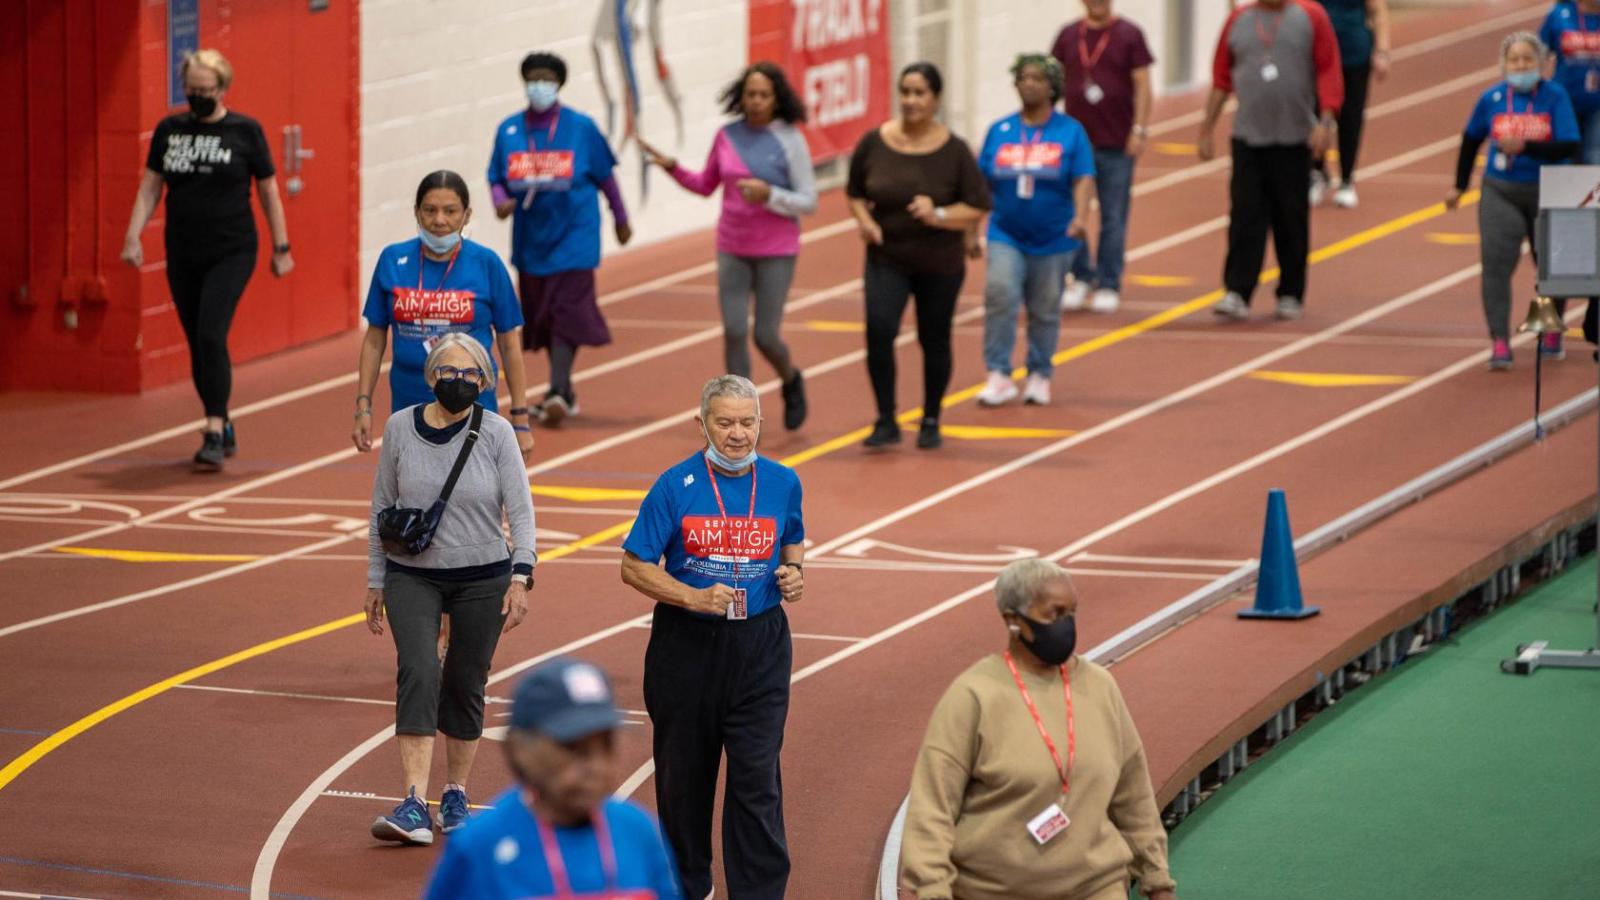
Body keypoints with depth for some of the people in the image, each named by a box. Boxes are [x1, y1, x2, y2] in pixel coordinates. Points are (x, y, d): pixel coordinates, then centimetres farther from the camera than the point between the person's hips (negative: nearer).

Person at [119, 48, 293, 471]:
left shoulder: (245, 131, -3)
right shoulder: (169, 130, 6)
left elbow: (268, 191, 2)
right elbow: (149, 187, 6)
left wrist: (281, 248, 3)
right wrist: (133, 235, -7)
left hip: (231, 253, -4)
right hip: (182, 257, 4)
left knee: (211, 336, -18)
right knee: (197, 346, 8)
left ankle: (214, 435, -17)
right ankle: (224, 430, 24)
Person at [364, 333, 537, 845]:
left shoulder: (495, 434, -5)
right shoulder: (400, 428, -1)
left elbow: (520, 510, -4)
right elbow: (382, 508, 8)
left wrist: (520, 577, -14)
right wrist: (375, 582, 9)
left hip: (482, 579, 0)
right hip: (413, 577, 0)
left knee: (466, 685, 7)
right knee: (418, 674, -18)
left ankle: (455, 796, 26)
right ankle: (414, 806, -24)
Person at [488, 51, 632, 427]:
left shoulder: (581, 128, -5)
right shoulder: (508, 130, 2)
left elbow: (605, 176, 5)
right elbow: (496, 177, 6)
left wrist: (620, 219, 13)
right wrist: (501, 201, -16)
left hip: (573, 237, -4)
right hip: (530, 238, 4)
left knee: (566, 312, -14)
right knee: (541, 316, 11)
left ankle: (558, 391, -17)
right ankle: (564, 393, 25)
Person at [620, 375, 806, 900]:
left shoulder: (782, 483, 2)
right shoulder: (676, 486, -7)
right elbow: (635, 566, -5)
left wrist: (794, 573, -3)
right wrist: (695, 598, -18)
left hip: (760, 645, 1)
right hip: (686, 643, -1)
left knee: (758, 777, -6)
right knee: (683, 772, 12)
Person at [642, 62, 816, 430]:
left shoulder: (790, 141, -10)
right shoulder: (727, 136, 1)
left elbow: (808, 202, -9)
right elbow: (706, 185, 15)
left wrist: (769, 194, -24)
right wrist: (672, 168, -1)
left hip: (776, 253, -3)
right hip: (732, 250, 3)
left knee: (765, 335, 0)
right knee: (734, 332, -4)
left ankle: (792, 381, 33)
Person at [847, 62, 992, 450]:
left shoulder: (954, 151, -10)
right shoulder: (873, 143, -5)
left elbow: (977, 207, -7)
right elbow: (855, 192, 9)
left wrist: (939, 215, -23)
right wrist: (864, 219, -10)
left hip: (939, 264, 0)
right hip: (886, 260, 0)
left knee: (934, 341, 10)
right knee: (878, 330, -17)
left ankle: (931, 422, 29)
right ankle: (886, 421, -5)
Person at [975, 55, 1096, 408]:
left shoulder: (1070, 131, -1)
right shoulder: (999, 131, 5)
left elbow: (1084, 179, -9)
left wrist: (1079, 217, -26)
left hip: (1053, 240, -1)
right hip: (1006, 236, 1)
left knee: (1045, 309, 7)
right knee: (999, 293, -18)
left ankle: (1039, 375, 25)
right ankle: (999, 376, -14)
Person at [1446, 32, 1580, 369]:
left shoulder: (1555, 96, -10)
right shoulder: (1492, 98, -3)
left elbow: (1569, 147, -17)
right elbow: (1471, 140, 12)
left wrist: (1524, 147, -28)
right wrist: (1460, 186, 16)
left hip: (1546, 193, -1)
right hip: (1500, 193, 1)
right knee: (1496, 265, -12)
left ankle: (1551, 333, 36)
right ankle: (1499, 343, -14)